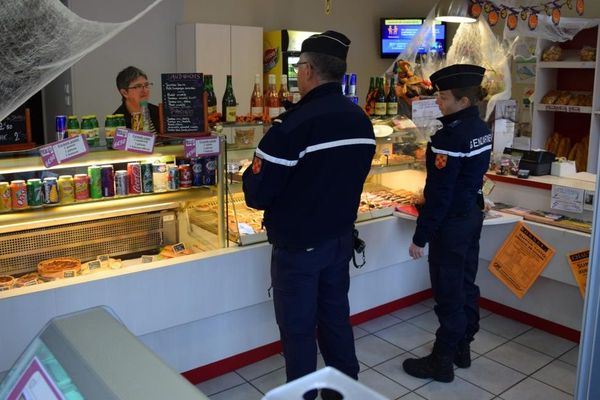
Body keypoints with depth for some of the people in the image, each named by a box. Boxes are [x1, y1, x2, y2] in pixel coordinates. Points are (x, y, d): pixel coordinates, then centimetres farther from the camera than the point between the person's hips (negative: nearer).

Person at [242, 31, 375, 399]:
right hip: (341, 238, 7)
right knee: (336, 316, 21)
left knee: (298, 328, 9)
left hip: (298, 245, -7)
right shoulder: (362, 121, 2)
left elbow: (257, 195, -19)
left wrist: (252, 173, 0)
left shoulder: (294, 124, -23)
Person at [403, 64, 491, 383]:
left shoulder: (450, 135, -23)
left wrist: (421, 236, -17)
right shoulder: (481, 129, 6)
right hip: (473, 214, 9)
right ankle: (462, 347, 33)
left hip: (451, 221, -9)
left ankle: (442, 362, 15)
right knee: (465, 284, 18)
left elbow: (438, 193, -23)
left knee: (448, 292, 1)